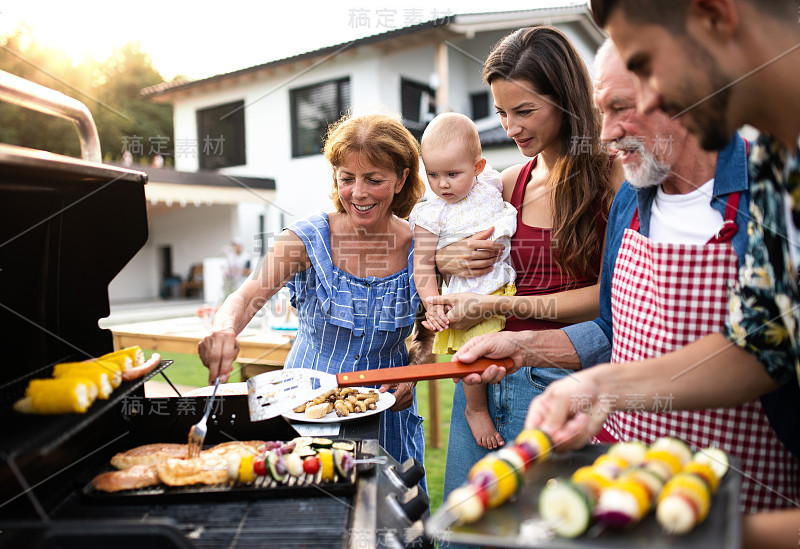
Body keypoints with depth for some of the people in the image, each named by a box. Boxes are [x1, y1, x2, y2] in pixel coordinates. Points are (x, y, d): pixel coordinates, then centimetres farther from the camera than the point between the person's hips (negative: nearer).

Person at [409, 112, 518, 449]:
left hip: (506, 287, 5)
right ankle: (476, 409, 12)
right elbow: (423, 265, -7)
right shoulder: (431, 215, -7)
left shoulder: (490, 187, 3)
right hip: (467, 300, -4)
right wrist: (433, 305, -17)